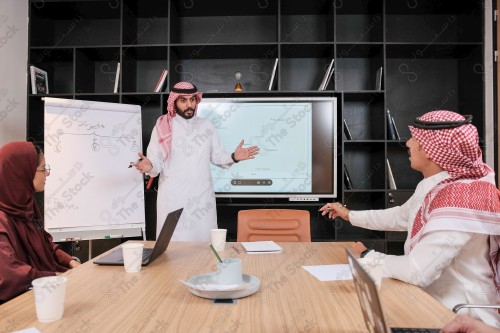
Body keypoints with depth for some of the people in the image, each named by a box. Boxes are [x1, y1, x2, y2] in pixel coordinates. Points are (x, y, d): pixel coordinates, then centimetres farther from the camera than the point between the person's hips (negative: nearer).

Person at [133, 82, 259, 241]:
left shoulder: (206, 125, 7)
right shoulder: (163, 126, -1)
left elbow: (217, 157, 9)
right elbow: (156, 161, -1)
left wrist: (234, 157, -9)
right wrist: (149, 166, -23)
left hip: (202, 196, 3)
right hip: (173, 198, -2)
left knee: (205, 243, 7)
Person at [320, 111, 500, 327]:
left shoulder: (460, 199, -29)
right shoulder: (432, 186, 1)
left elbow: (417, 271, -33)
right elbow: (400, 216, 19)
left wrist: (366, 257, -16)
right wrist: (350, 215, 25)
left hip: (461, 316, -7)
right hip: (434, 302, 7)